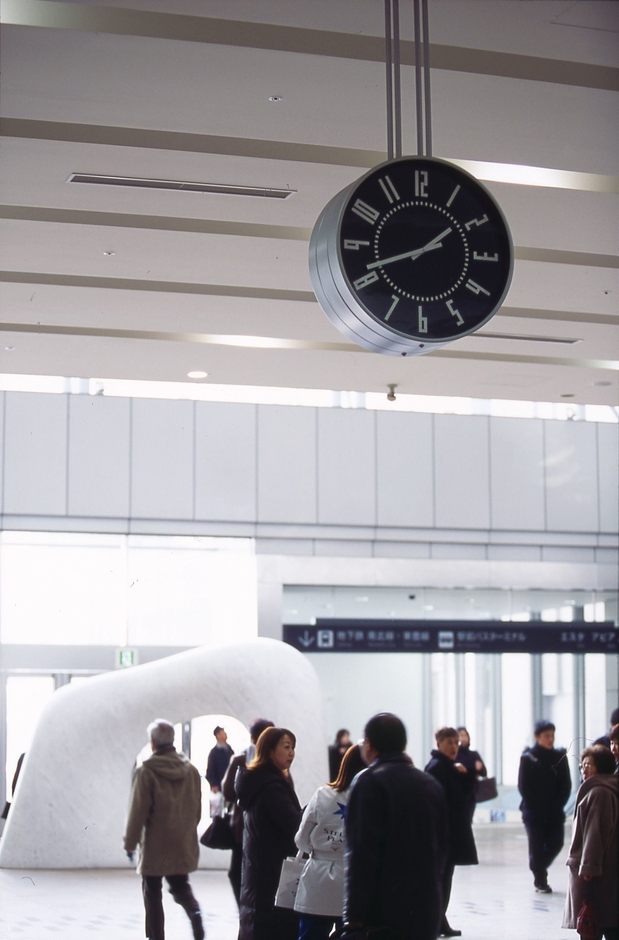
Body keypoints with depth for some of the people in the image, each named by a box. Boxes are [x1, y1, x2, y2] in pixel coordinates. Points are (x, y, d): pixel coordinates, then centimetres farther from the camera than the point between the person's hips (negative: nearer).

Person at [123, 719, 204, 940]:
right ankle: (194, 912, -11)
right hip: (184, 843, 5)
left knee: (152, 892, 8)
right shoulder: (190, 769, 2)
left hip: (155, 844, -5)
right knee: (180, 886, 17)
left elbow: (138, 811, -12)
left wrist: (130, 842, -3)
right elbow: (197, 807, 8)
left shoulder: (146, 772, -13)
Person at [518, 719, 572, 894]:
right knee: (537, 845, -1)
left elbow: (566, 784, 3)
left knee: (556, 843, 3)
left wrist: (558, 805, -6)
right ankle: (540, 880, 13)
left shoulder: (560, 756, 2)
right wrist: (535, 806, -9)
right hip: (534, 812, -3)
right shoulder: (528, 757, -5)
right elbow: (523, 786, -5)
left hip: (555, 811, 3)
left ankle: (539, 870, 28)